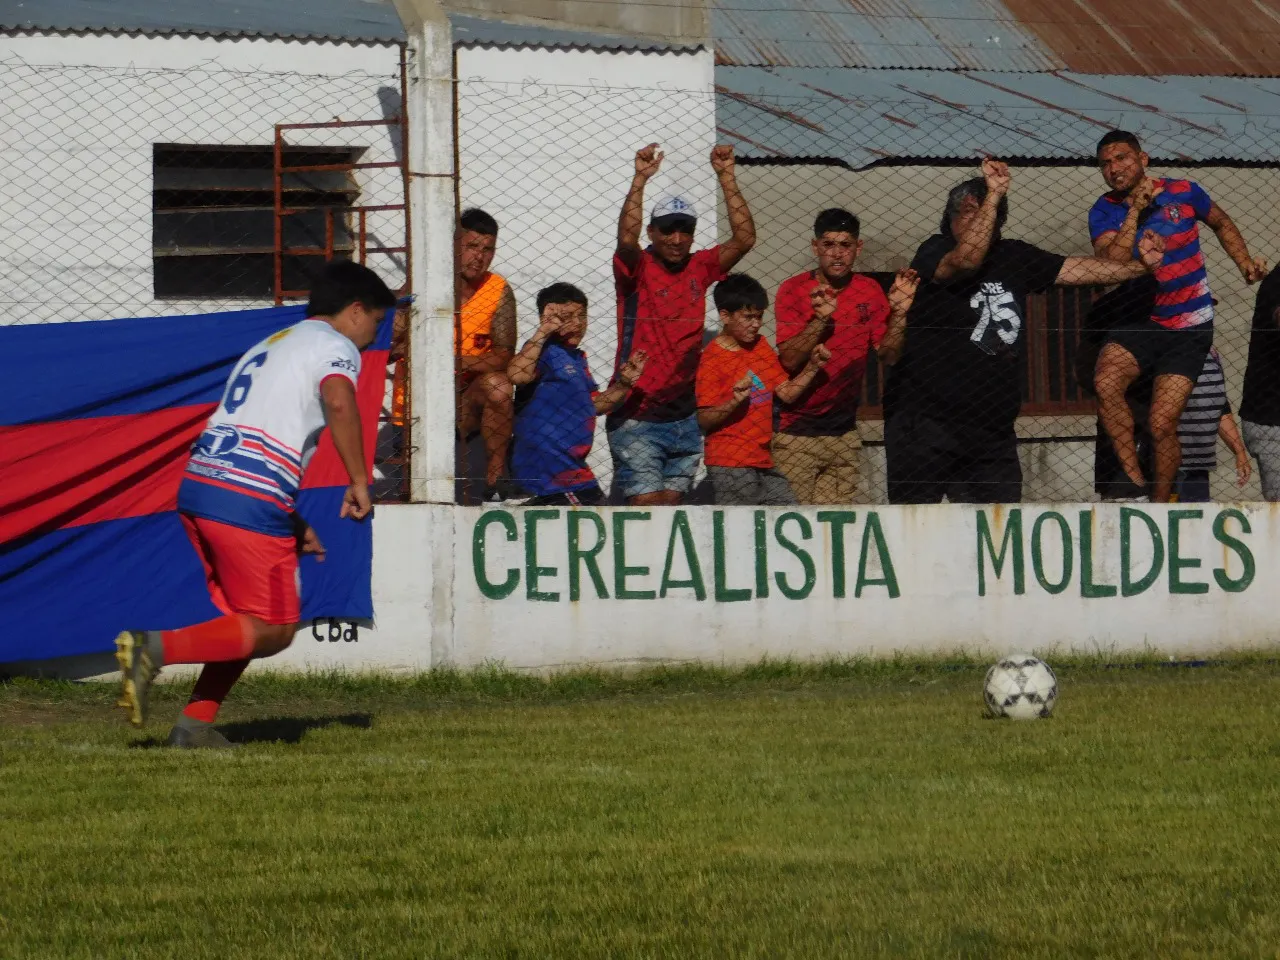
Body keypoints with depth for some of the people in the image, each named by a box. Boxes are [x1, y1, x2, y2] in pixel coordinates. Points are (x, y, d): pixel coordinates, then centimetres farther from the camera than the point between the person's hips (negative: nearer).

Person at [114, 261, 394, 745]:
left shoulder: (269, 346, 29)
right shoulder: (335, 346, 2)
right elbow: (339, 402, -20)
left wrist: (292, 522, 31)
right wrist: (359, 482, -12)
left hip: (199, 486, 9)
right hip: (248, 501, -9)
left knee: (248, 620, 19)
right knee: (273, 631, -1)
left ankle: (196, 724, 10)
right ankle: (155, 648, -17)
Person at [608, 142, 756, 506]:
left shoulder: (699, 268, 8)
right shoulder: (637, 269, -4)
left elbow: (745, 238, -1)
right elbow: (626, 239, -24)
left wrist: (726, 177, -7)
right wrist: (640, 179, -29)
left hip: (684, 417, 5)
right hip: (637, 418, -5)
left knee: (671, 504, 6)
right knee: (646, 506, -12)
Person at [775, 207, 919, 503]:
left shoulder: (870, 292, 4)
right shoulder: (794, 290, -6)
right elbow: (790, 360, -14)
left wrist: (898, 314, -14)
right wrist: (820, 319, -28)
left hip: (844, 432, 3)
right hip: (795, 434, -3)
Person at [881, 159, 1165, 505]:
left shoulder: (1013, 257, 13)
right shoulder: (934, 252, -2)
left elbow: (1076, 269, 13)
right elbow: (966, 261, -23)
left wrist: (1138, 265, 3)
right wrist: (993, 196, -24)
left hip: (992, 429, 5)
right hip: (924, 421, -5)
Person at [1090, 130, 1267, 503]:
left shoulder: (1183, 192, -2)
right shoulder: (1104, 212, -1)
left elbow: (1221, 224, 18)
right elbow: (1111, 265, -18)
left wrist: (1246, 264, 5)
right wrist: (1135, 211, -20)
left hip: (1189, 328, -1)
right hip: (1138, 324, 1)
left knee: (1162, 426, -10)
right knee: (1106, 382, -29)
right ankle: (1135, 483, -23)